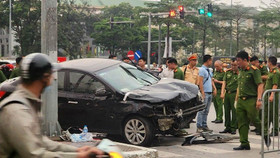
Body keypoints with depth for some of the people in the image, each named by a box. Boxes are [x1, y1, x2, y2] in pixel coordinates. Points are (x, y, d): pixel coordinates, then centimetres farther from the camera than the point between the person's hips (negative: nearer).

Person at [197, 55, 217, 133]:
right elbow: (200, 82, -15)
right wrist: (202, 93, -19)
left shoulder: (209, 70, 17)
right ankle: (199, 127, -7)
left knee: (206, 111, 11)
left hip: (210, 93, 9)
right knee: (202, 110, -8)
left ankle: (204, 126, 17)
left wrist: (214, 88, 9)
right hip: (205, 92, -9)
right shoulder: (202, 69, -10)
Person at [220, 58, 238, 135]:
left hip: (234, 93, -5)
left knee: (234, 111, -4)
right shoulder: (227, 72, 13)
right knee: (226, 110, 9)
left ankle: (233, 128, 3)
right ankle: (227, 127, 18)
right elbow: (224, 82, 10)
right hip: (227, 93, 6)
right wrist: (222, 93, -1)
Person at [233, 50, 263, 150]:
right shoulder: (241, 71, 15)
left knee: (254, 120, -3)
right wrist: (237, 99, 20)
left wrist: (259, 99, -21)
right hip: (241, 100, 7)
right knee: (242, 123, 5)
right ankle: (244, 144, 11)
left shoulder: (254, 70, -8)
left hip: (251, 100, -7)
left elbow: (260, 85, -13)